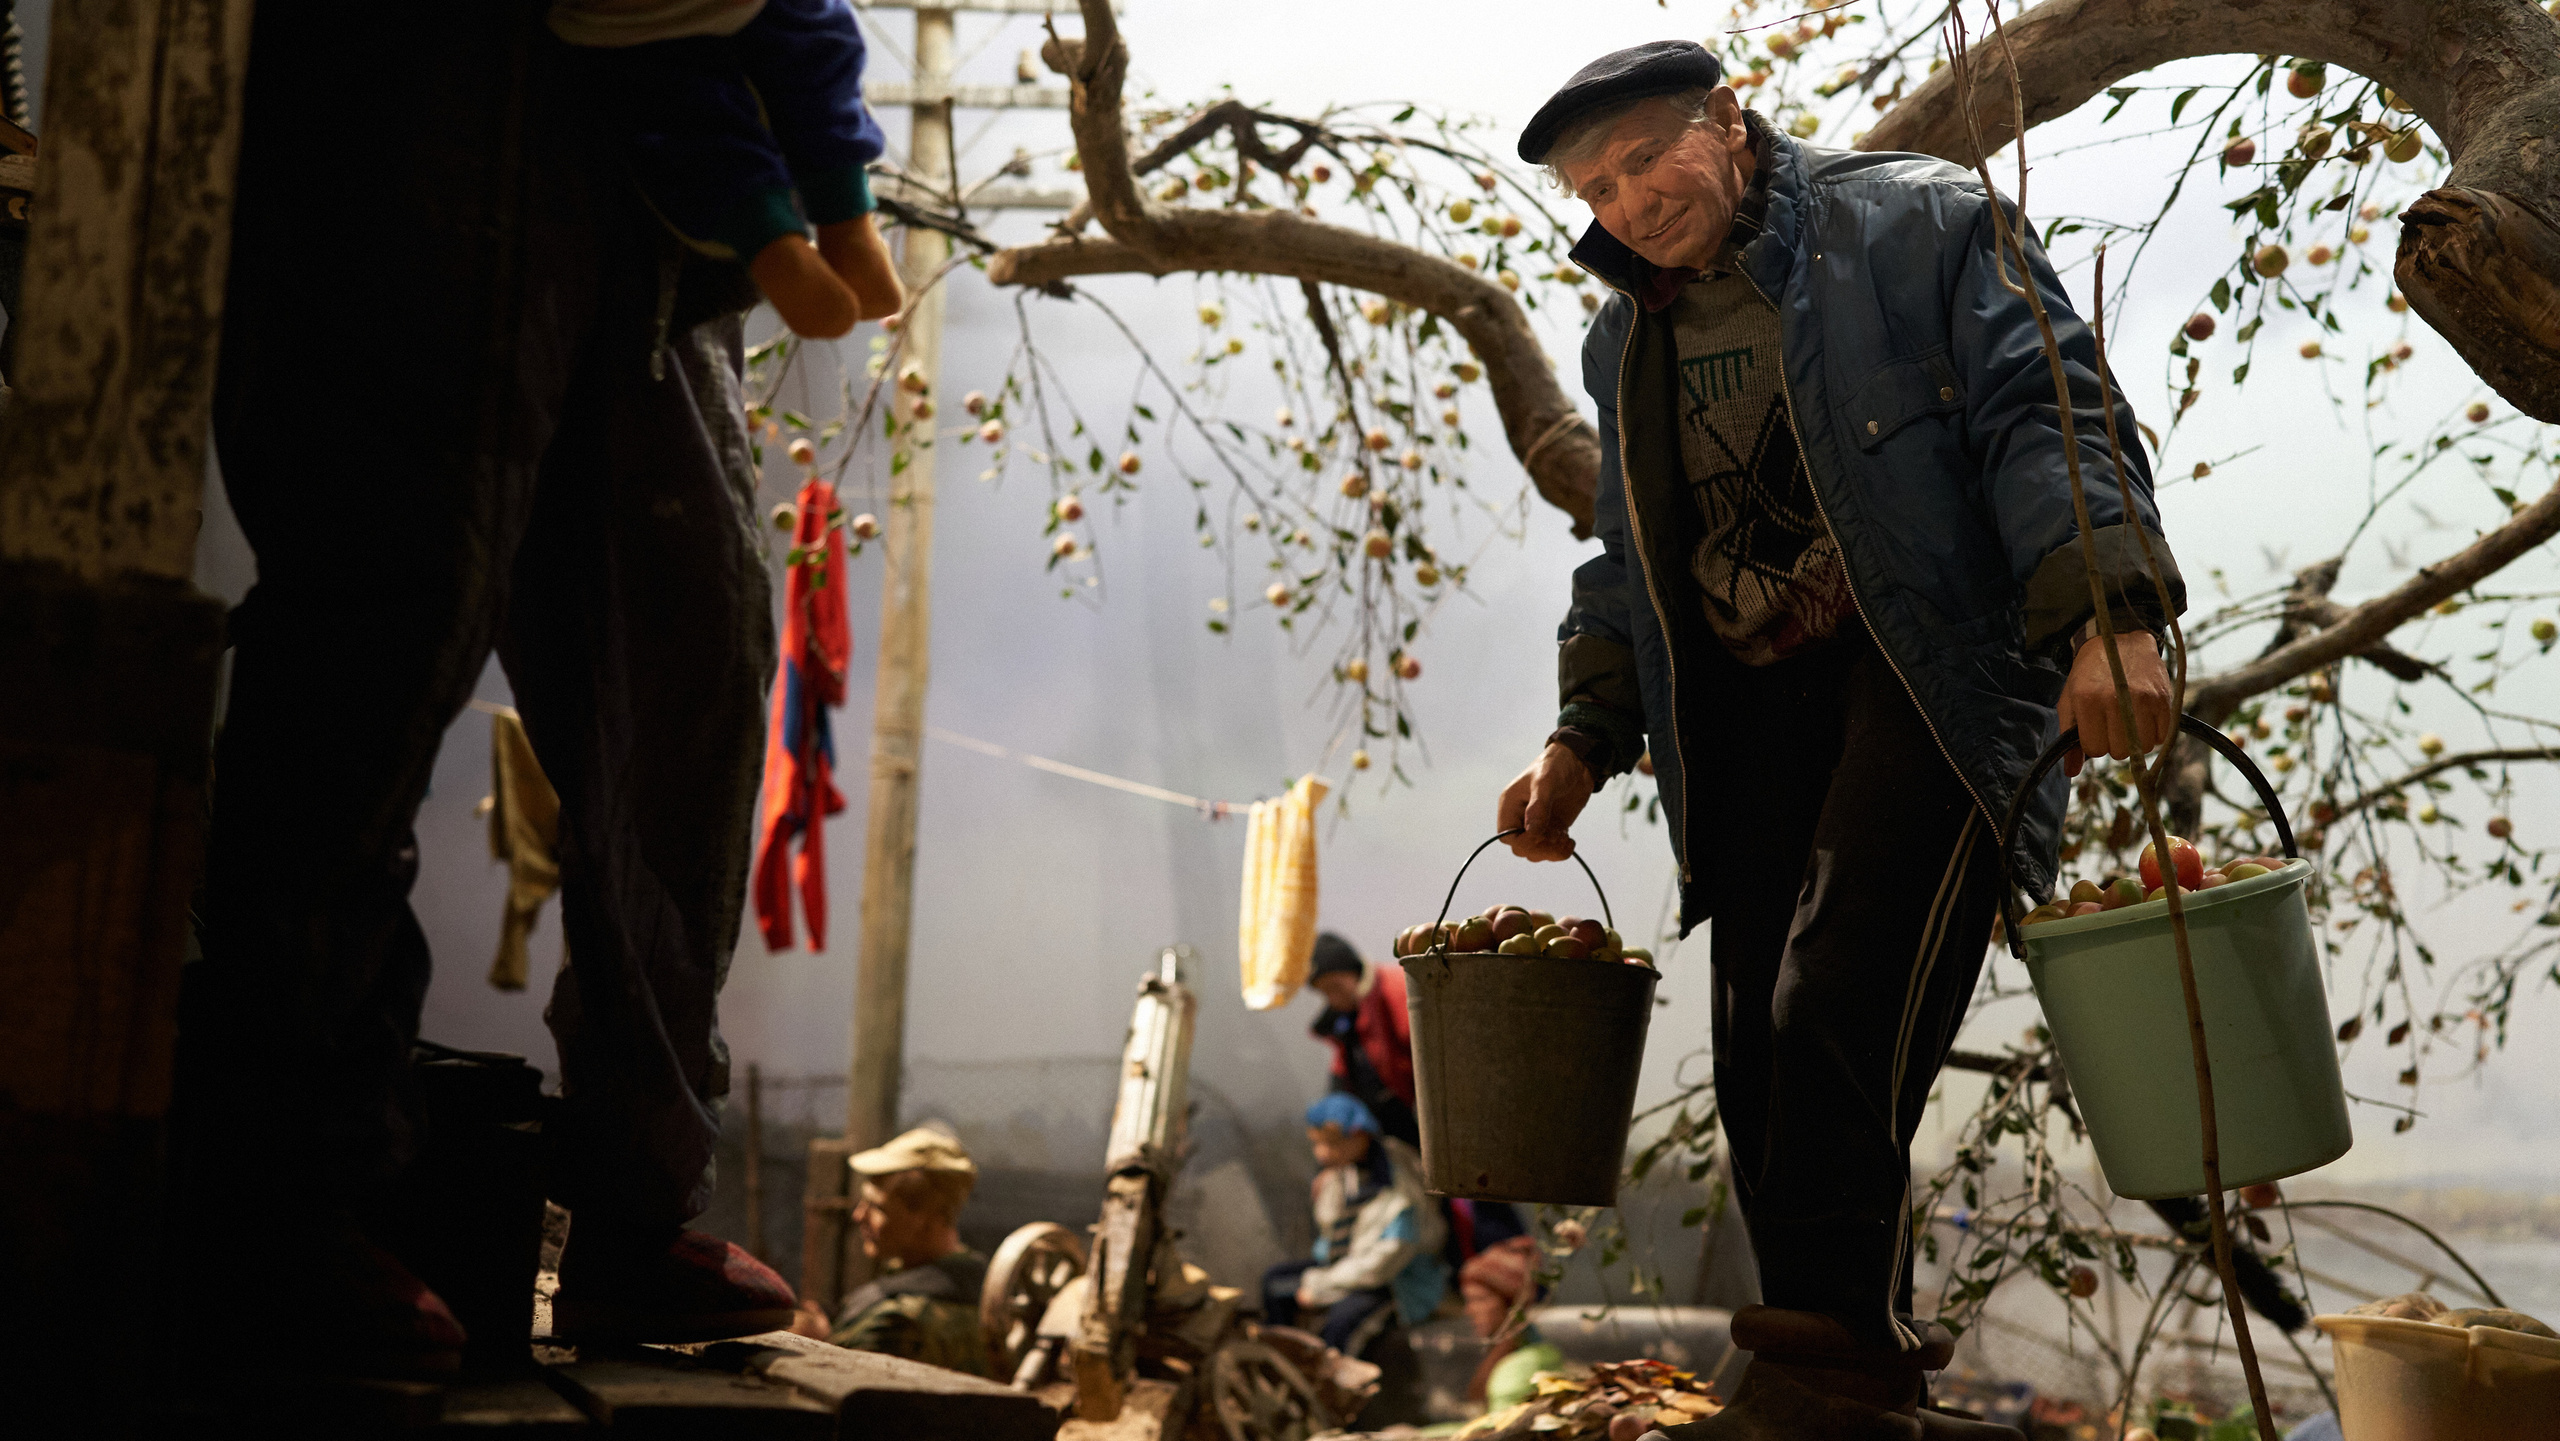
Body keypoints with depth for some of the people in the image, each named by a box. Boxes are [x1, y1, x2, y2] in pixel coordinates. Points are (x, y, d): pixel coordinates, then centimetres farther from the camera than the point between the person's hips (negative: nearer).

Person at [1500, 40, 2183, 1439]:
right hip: (1750, 711, 6)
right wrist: (1585, 737, 11)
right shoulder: (1627, 340, 18)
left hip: (1931, 677, -6)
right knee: (1765, 1061, 2)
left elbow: (2046, 412, -9)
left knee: (1840, 1009, -20)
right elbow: (1628, 561, 24)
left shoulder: (1915, 223, 0)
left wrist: (2106, 612, -24)